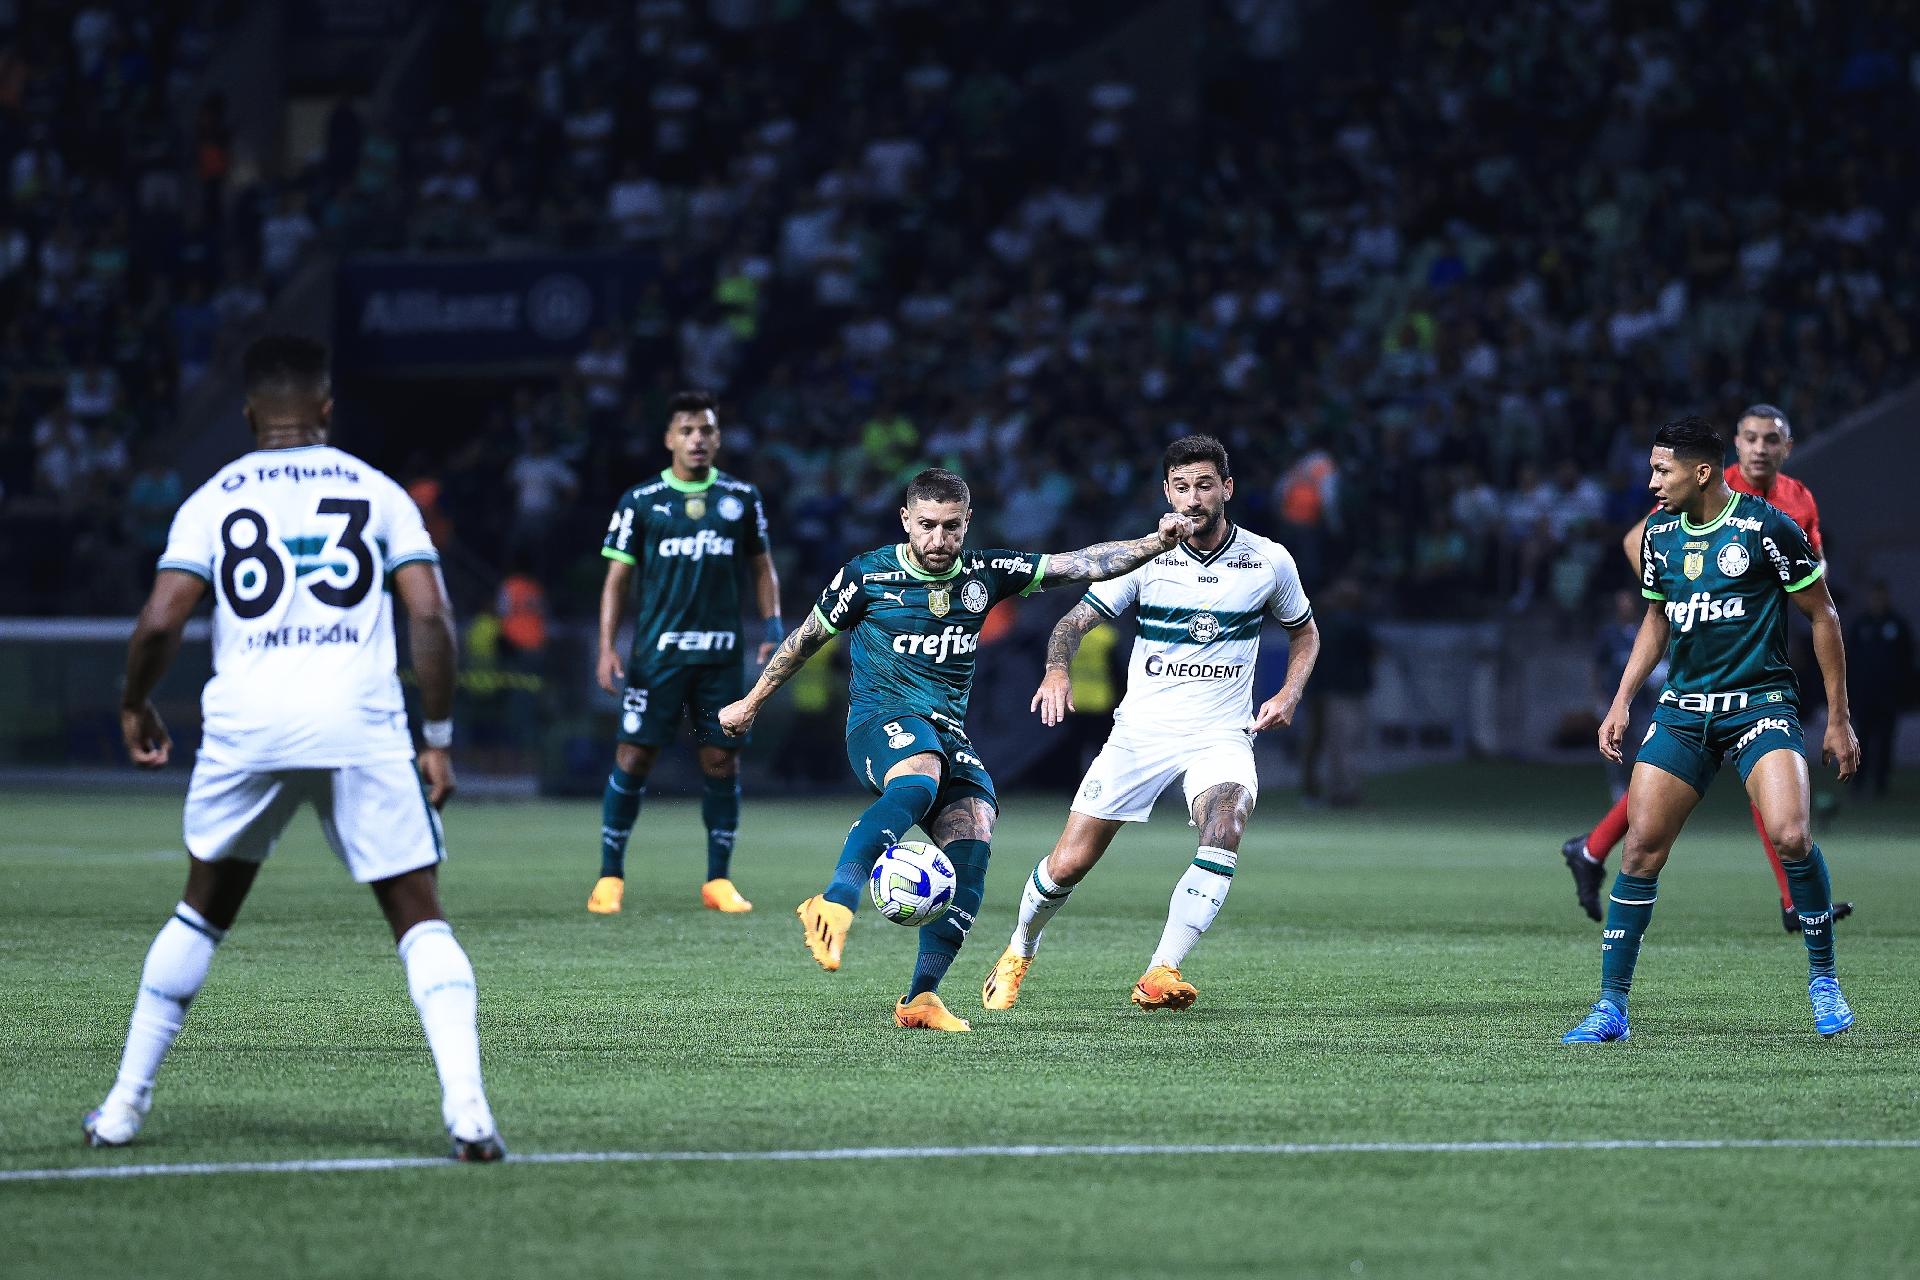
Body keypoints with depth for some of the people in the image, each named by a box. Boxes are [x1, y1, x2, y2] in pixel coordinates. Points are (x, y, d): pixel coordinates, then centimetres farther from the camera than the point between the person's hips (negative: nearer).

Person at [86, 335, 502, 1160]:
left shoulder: (212, 501, 12)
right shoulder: (377, 492, 12)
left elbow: (160, 622, 1)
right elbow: (431, 616, 2)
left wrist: (134, 706, 18)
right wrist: (437, 738, 8)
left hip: (246, 722, 1)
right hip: (361, 723, -1)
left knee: (202, 912, 20)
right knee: (420, 918, 3)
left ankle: (124, 1106, 21)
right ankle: (467, 1109, -15)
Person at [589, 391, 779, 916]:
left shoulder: (742, 498, 8)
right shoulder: (640, 502, 2)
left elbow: (761, 567, 16)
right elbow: (618, 577, 4)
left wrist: (772, 627, 4)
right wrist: (607, 647, -5)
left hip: (721, 654, 2)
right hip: (657, 652, -2)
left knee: (722, 760, 1)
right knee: (633, 757, -6)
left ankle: (719, 879, 11)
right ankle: (610, 876, 4)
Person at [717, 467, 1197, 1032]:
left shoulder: (984, 574, 8)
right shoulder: (867, 575, -1)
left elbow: (1082, 564, 6)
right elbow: (807, 638, 13)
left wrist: (1155, 543, -7)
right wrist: (751, 703, 21)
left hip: (949, 732, 5)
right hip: (880, 722, -4)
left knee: (974, 834, -19)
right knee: (918, 780, -39)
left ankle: (921, 997, -17)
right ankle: (835, 903, -48)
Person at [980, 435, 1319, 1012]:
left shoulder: (1268, 560, -1)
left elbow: (1304, 631, 16)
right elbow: (1074, 621, -3)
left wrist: (1288, 695, -1)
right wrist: (1057, 670, -25)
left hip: (1221, 736, 0)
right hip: (1142, 730, 0)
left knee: (1224, 830, -32)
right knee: (1069, 863, -2)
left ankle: (1161, 974, -31)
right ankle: (1018, 952, 28)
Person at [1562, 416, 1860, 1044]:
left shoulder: (1766, 526, -9)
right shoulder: (1659, 531, 7)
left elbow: (1821, 615, -1)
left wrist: (1838, 718, 0)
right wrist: (1622, 701, 13)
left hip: (1760, 703, -5)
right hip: (1683, 708, 5)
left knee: (1790, 835, -24)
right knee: (1640, 848, -5)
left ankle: (1823, 979, -3)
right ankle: (1611, 1005, 4)